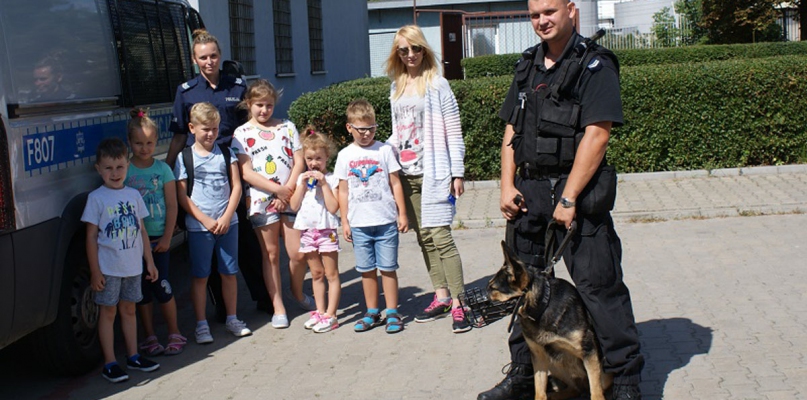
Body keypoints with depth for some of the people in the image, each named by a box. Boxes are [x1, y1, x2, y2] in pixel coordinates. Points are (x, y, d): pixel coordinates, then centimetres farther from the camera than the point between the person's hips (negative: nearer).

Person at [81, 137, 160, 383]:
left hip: (133, 266, 4)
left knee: (129, 309, 14)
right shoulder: (96, 198, -7)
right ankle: (110, 363, 8)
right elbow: (91, 236, -7)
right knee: (108, 312, 3)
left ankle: (133, 356, 24)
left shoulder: (133, 195, 6)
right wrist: (95, 271, -11)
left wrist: (149, 262, 11)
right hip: (108, 268, -4)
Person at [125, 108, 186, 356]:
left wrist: (166, 238, -5)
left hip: (158, 238, 0)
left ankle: (174, 333, 15)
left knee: (161, 286, 0)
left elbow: (172, 205, 1)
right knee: (143, 289, 7)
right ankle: (150, 337, 17)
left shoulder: (163, 169, 1)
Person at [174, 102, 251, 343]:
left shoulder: (225, 153, 6)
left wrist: (226, 217, -8)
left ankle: (232, 319, 21)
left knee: (229, 273, 8)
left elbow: (236, 186, 3)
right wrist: (205, 220, -12)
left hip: (227, 223, 2)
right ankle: (201, 324, 11)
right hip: (199, 226, -2)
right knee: (200, 276, 3)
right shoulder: (185, 158, -1)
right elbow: (182, 196, -4)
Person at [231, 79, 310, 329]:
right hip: (261, 200, -2)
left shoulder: (287, 127, 9)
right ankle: (278, 307, 13)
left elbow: (299, 162, 4)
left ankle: (297, 291, 28)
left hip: (291, 197, 2)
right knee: (271, 255, 4)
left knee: (298, 253, 0)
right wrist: (277, 189, -13)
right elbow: (247, 173, -6)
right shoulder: (242, 133, 2)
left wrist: (288, 191, -9)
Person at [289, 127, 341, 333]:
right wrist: (302, 185, -7)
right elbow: (294, 206, 3)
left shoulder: (331, 179, -4)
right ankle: (320, 312, 21)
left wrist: (324, 183, -17)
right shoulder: (302, 178, 9)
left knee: (331, 274, 0)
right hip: (307, 230, 5)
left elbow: (333, 207, -15)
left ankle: (330, 315, 2)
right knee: (316, 274, 13)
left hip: (326, 229, -5)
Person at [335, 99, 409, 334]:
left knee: (388, 268, 1)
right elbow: (343, 190, 9)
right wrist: (344, 221, 5)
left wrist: (402, 214, 1)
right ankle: (372, 313, 18)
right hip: (358, 224, 2)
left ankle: (392, 313, 9)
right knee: (366, 270, 8)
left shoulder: (384, 150, 2)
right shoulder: (345, 155, 6)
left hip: (386, 220, -2)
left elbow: (395, 183, 4)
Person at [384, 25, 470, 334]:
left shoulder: (437, 84, -4)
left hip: (433, 172, -6)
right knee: (423, 237, 8)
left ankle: (457, 305, -9)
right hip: (406, 173, 6)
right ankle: (441, 297, 17)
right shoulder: (396, 87, 13)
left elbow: (454, 133, -5)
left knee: (440, 236, -11)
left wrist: (457, 174, -9)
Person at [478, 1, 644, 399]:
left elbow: (597, 135, -15)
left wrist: (568, 199, -18)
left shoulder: (594, 64, -7)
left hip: (575, 187, -7)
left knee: (598, 284, -6)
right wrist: (507, 185, 5)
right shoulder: (528, 65, 15)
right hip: (528, 189, 7)